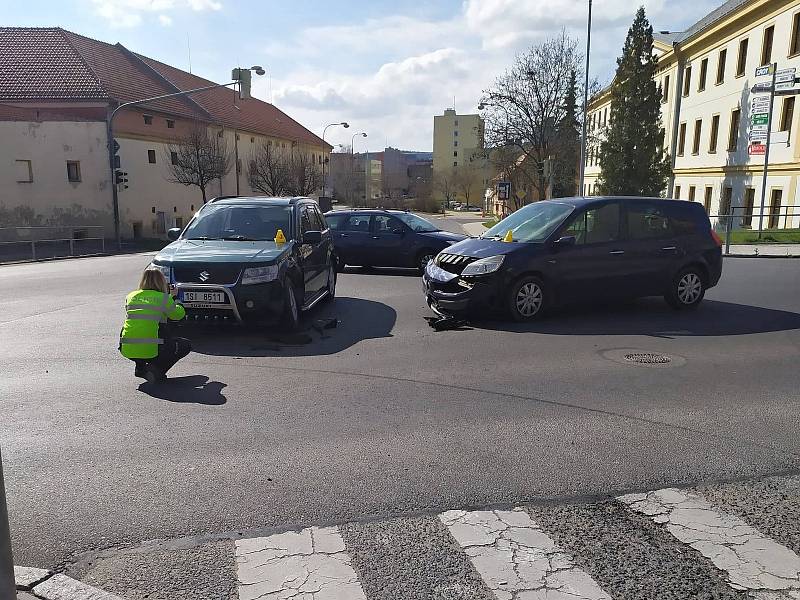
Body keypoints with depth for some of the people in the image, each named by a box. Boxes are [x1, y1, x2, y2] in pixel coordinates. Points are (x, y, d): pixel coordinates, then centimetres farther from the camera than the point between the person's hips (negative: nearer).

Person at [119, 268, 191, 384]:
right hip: (151, 350, -6)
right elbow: (179, 314, 14)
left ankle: (140, 368, 19)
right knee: (186, 345, 17)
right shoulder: (164, 298, -1)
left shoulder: (130, 296, 12)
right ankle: (157, 370, -1)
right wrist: (172, 300, 34)